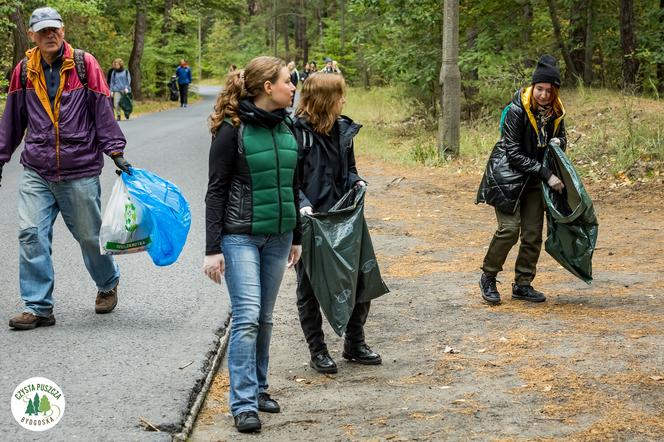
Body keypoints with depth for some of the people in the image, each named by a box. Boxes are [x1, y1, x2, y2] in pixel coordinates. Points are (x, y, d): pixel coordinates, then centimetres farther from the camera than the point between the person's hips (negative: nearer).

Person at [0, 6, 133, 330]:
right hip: (36, 172, 3)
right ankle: (38, 307, 0)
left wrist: (116, 152, -6)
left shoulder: (84, 64, -4)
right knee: (31, 234, -8)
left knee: (89, 235, 9)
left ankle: (108, 284, 37)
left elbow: (102, 111, -1)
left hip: (80, 171, -2)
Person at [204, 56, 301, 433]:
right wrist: (212, 249, -13)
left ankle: (258, 388, 24)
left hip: (278, 237, 6)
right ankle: (244, 404, -6)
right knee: (247, 317, -10)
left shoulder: (286, 128, 8)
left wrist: (297, 237, 19)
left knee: (265, 318, 11)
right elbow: (216, 190, -10)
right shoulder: (233, 129, -11)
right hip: (240, 236, -6)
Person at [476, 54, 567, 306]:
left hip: (534, 179, 6)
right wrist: (546, 174, -22)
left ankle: (522, 285, 14)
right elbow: (514, 153, -20)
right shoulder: (517, 110, -20)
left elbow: (561, 137, 17)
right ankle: (488, 278, 4)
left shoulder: (555, 111, -2)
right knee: (510, 228, -15)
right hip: (507, 173, -6)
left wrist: (559, 142, -9)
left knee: (533, 233, 2)